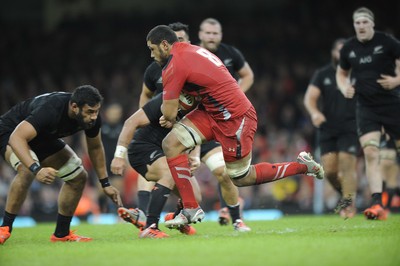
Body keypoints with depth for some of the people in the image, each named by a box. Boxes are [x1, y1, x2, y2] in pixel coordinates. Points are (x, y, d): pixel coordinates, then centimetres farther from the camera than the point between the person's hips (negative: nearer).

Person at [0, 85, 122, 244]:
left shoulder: (92, 117, -18)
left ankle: (61, 233, 13)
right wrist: (36, 169, -61)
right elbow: (17, 138, -49)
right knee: (27, 171, -36)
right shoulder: (50, 110, -41)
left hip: (43, 138, 8)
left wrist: (105, 184, 4)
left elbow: (95, 147, 2)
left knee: (79, 177, 3)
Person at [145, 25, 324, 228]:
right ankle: (190, 209, 3)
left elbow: (168, 113, -18)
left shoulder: (174, 66, -19)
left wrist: (170, 118, 8)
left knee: (241, 178, 8)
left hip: (235, 120, -10)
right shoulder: (189, 50, 9)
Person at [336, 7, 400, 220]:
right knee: (370, 153, -15)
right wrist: (344, 87, 2)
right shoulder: (349, 48, 5)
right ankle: (377, 205, -19)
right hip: (366, 108, 2)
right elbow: (342, 73, 21)